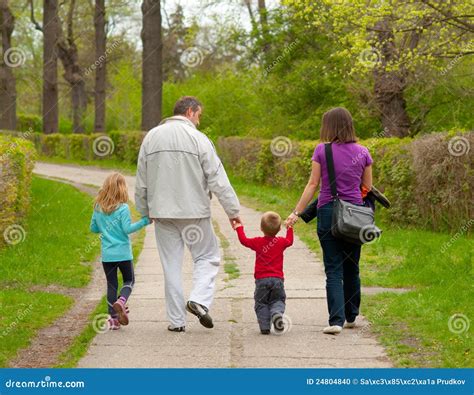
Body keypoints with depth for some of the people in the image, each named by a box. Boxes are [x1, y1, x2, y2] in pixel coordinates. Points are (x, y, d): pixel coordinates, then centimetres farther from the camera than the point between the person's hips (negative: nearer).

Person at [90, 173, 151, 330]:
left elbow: (93, 228, 10)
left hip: (107, 255, 4)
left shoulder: (98, 208, 2)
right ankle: (121, 301, -14)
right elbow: (127, 229, -17)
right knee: (129, 280, 14)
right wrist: (144, 221, -13)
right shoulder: (123, 208, -13)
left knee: (111, 284, 10)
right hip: (123, 253, -4)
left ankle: (113, 318, 7)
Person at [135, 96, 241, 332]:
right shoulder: (198, 139, -7)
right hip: (193, 211, -4)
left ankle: (176, 320, 9)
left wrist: (145, 211, 22)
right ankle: (199, 300, -11)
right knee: (207, 256, 11)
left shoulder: (151, 137, 7)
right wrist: (232, 210, -3)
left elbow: (141, 181, 12)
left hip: (162, 212, 4)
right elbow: (217, 178, -9)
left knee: (171, 265, 8)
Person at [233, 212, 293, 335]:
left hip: (261, 279, -1)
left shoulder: (258, 242, -2)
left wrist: (239, 228, 28)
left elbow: (244, 240, 14)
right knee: (278, 300, 10)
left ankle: (264, 326, -4)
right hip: (277, 278, 1)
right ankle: (277, 312, -22)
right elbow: (290, 241, 25)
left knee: (261, 303, 7)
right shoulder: (281, 242, 2)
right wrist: (289, 228, 40)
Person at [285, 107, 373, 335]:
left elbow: (313, 184, -4)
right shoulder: (362, 153, 4)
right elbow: (368, 188, 8)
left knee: (334, 270, -1)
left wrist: (296, 213, 0)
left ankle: (336, 320, -12)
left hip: (328, 212, -2)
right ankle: (351, 316, 28)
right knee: (352, 268, 15)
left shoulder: (322, 150, -3)